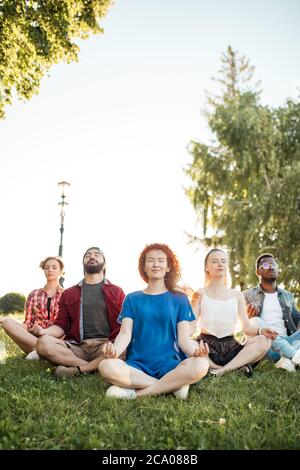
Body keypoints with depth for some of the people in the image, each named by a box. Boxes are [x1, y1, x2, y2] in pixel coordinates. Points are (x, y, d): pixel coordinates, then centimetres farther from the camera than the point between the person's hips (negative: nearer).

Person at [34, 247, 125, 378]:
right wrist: (44, 331, -10)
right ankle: (96, 367, -21)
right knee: (44, 343, -27)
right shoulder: (69, 293, 19)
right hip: (77, 346, 2)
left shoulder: (117, 292, 13)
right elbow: (61, 325, 14)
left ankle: (77, 370, -24)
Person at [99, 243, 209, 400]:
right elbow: (125, 333, 2)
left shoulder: (179, 299, 13)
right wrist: (115, 350, -22)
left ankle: (136, 393, -21)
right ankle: (173, 384, -21)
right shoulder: (132, 299, 14)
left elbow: (183, 338, 4)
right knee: (107, 366, -32)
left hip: (169, 364, 0)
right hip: (137, 365, 1)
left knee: (200, 365, -33)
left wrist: (195, 350, -20)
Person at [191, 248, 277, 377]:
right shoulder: (200, 294, 5)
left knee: (264, 341, -22)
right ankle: (238, 366, -23)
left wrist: (260, 330, -13)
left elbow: (246, 327, 8)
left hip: (230, 346, 3)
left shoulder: (237, 295, 13)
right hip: (206, 346, -3)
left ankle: (222, 370, -25)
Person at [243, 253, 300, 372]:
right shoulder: (247, 295, 9)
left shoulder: (287, 296, 20)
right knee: (255, 321, -32)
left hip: (286, 343, 3)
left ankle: (287, 359, -40)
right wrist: (248, 318, -17)